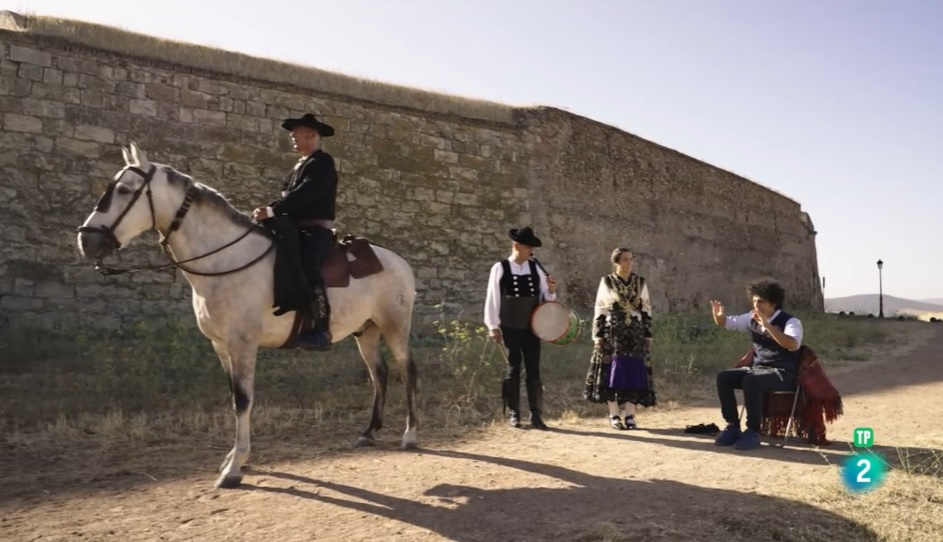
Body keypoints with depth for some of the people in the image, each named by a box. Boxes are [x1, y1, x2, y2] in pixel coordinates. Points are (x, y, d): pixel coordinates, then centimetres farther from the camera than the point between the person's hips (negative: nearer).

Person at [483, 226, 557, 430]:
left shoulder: (535, 269, 4)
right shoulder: (500, 268, -6)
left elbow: (545, 297, 9)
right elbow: (493, 298, -5)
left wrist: (551, 290, -14)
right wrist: (493, 326, -7)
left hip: (531, 327, 3)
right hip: (510, 328, -3)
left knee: (533, 370, 4)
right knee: (513, 369, 6)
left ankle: (536, 414, 11)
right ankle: (514, 414, 16)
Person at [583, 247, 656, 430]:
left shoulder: (641, 283, 8)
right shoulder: (606, 282, 1)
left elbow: (647, 311, 10)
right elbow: (599, 310, 0)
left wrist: (648, 335, 5)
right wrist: (598, 335, -5)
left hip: (635, 334, 2)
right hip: (612, 333, -2)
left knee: (634, 372, -1)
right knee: (612, 371, -4)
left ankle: (629, 415, 6)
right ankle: (614, 415, 4)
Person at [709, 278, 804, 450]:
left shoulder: (791, 321, -13)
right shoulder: (752, 319, 6)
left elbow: (793, 345, -33)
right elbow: (727, 323, 13)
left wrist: (768, 326, -39)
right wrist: (718, 314, -11)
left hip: (783, 374, -7)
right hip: (757, 369, 7)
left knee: (750, 381, -35)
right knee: (723, 377, -15)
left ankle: (753, 431, -22)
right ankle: (733, 426, -7)